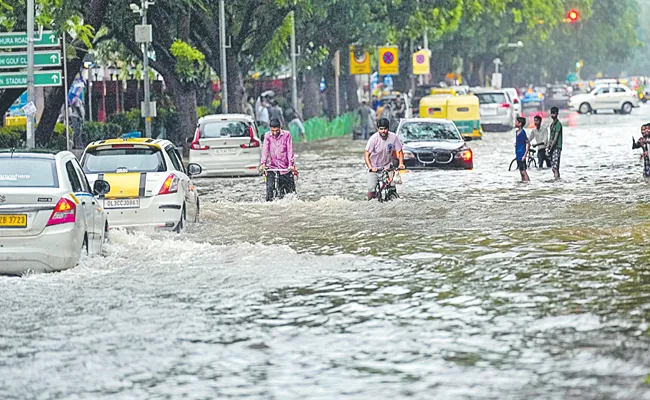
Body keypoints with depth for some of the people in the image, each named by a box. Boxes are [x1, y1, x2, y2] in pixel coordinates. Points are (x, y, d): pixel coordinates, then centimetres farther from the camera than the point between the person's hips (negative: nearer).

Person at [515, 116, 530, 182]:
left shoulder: (522, 133, -16)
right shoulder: (517, 132, 11)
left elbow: (528, 144, -18)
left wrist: (525, 155, -20)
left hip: (522, 155, -9)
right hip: (518, 155, 9)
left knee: (523, 171, -10)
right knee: (521, 171, 13)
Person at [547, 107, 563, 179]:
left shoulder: (558, 124, -9)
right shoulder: (552, 124, 17)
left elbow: (556, 138, -14)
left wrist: (550, 148, -16)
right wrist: (547, 147, 9)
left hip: (557, 147, -9)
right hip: (552, 147, 9)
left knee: (555, 166, -16)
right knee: (553, 166, 8)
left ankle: (557, 177, -20)